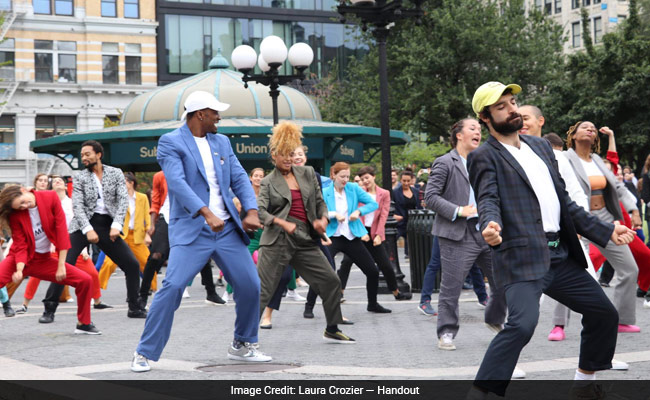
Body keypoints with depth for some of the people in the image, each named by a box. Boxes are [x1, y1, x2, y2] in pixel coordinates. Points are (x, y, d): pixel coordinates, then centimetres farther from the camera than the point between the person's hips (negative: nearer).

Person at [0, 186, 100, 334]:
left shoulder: (51, 197, -13)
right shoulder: (15, 214, -14)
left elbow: (61, 230, -11)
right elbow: (20, 245, -11)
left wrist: (61, 265, -13)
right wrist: (19, 270, -30)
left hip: (44, 259, 2)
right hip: (21, 259, -2)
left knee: (85, 280, -8)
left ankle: (83, 324, 12)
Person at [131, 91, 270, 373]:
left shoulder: (221, 142, 15)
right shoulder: (170, 142, -4)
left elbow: (239, 178, 10)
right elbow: (177, 182, -17)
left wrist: (251, 211, -8)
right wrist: (207, 214, -28)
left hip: (227, 228, 6)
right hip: (191, 230, -6)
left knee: (250, 286, 5)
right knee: (172, 286, -16)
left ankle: (243, 345, 25)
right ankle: (145, 353, -4)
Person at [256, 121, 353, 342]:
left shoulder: (308, 173, 14)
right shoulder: (269, 182, 3)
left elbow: (320, 201, 17)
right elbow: (260, 210, -10)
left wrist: (323, 219, -4)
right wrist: (283, 223, -26)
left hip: (305, 240, 5)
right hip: (277, 241, -5)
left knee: (331, 281, 6)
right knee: (262, 290, -7)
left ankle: (332, 330, 20)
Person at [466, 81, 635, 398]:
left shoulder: (540, 147, 19)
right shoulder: (484, 157, -2)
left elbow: (563, 201, 20)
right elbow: (488, 200, -18)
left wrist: (605, 232, 15)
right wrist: (490, 225, -41)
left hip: (560, 255, 8)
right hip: (521, 256, -8)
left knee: (604, 314, 13)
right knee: (522, 324, -27)